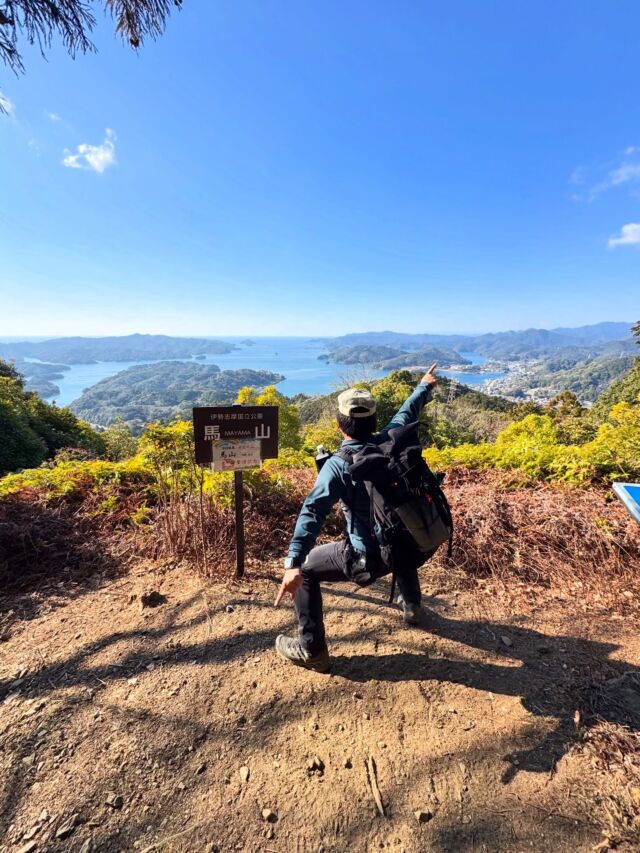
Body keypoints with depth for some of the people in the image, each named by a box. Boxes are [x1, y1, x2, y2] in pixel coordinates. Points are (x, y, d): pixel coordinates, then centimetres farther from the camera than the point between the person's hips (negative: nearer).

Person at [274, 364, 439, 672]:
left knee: (306, 569, 9)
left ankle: (312, 651, 18)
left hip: (370, 558, -6)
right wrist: (425, 386, 32)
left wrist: (293, 564, -36)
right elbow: (407, 412, 12)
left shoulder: (338, 464, -21)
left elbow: (313, 512, -31)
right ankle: (412, 608, 61)